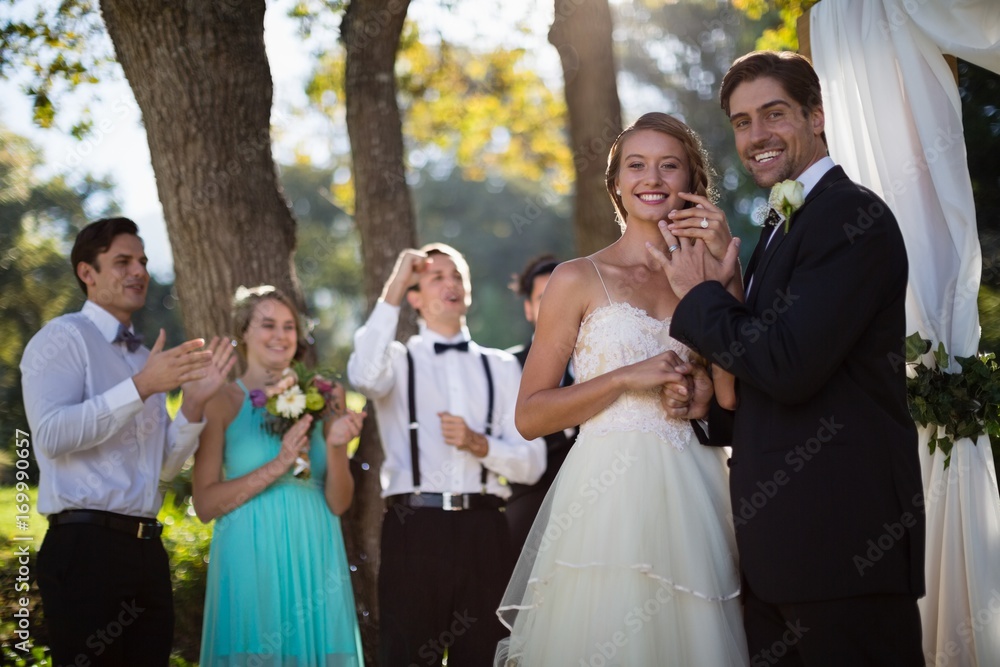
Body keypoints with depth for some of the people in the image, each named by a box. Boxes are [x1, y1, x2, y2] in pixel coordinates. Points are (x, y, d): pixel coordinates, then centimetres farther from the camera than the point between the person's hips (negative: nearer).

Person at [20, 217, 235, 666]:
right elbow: (51, 434, -19)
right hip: (86, 546, -7)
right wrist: (141, 387, -23)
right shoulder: (63, 338, -3)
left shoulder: (145, 356, 19)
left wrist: (194, 402, 1)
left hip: (146, 548, 8)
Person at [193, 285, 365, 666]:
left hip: (314, 561, 3)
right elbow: (205, 504, -8)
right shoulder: (222, 403, -3)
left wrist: (334, 447, -11)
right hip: (251, 562, -3)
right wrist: (277, 466, -16)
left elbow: (339, 503, 6)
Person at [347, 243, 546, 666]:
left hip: (482, 531, 2)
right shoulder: (399, 360, 9)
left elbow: (532, 463, 8)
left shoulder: (501, 367, 14)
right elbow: (365, 376, -18)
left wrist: (478, 444, -9)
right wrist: (392, 291, -13)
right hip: (413, 529, -2)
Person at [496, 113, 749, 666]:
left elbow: (734, 395, -4)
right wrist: (627, 378, -11)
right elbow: (529, 416, -1)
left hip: (692, 503, 3)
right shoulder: (579, 279, 3)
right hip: (609, 496, -3)